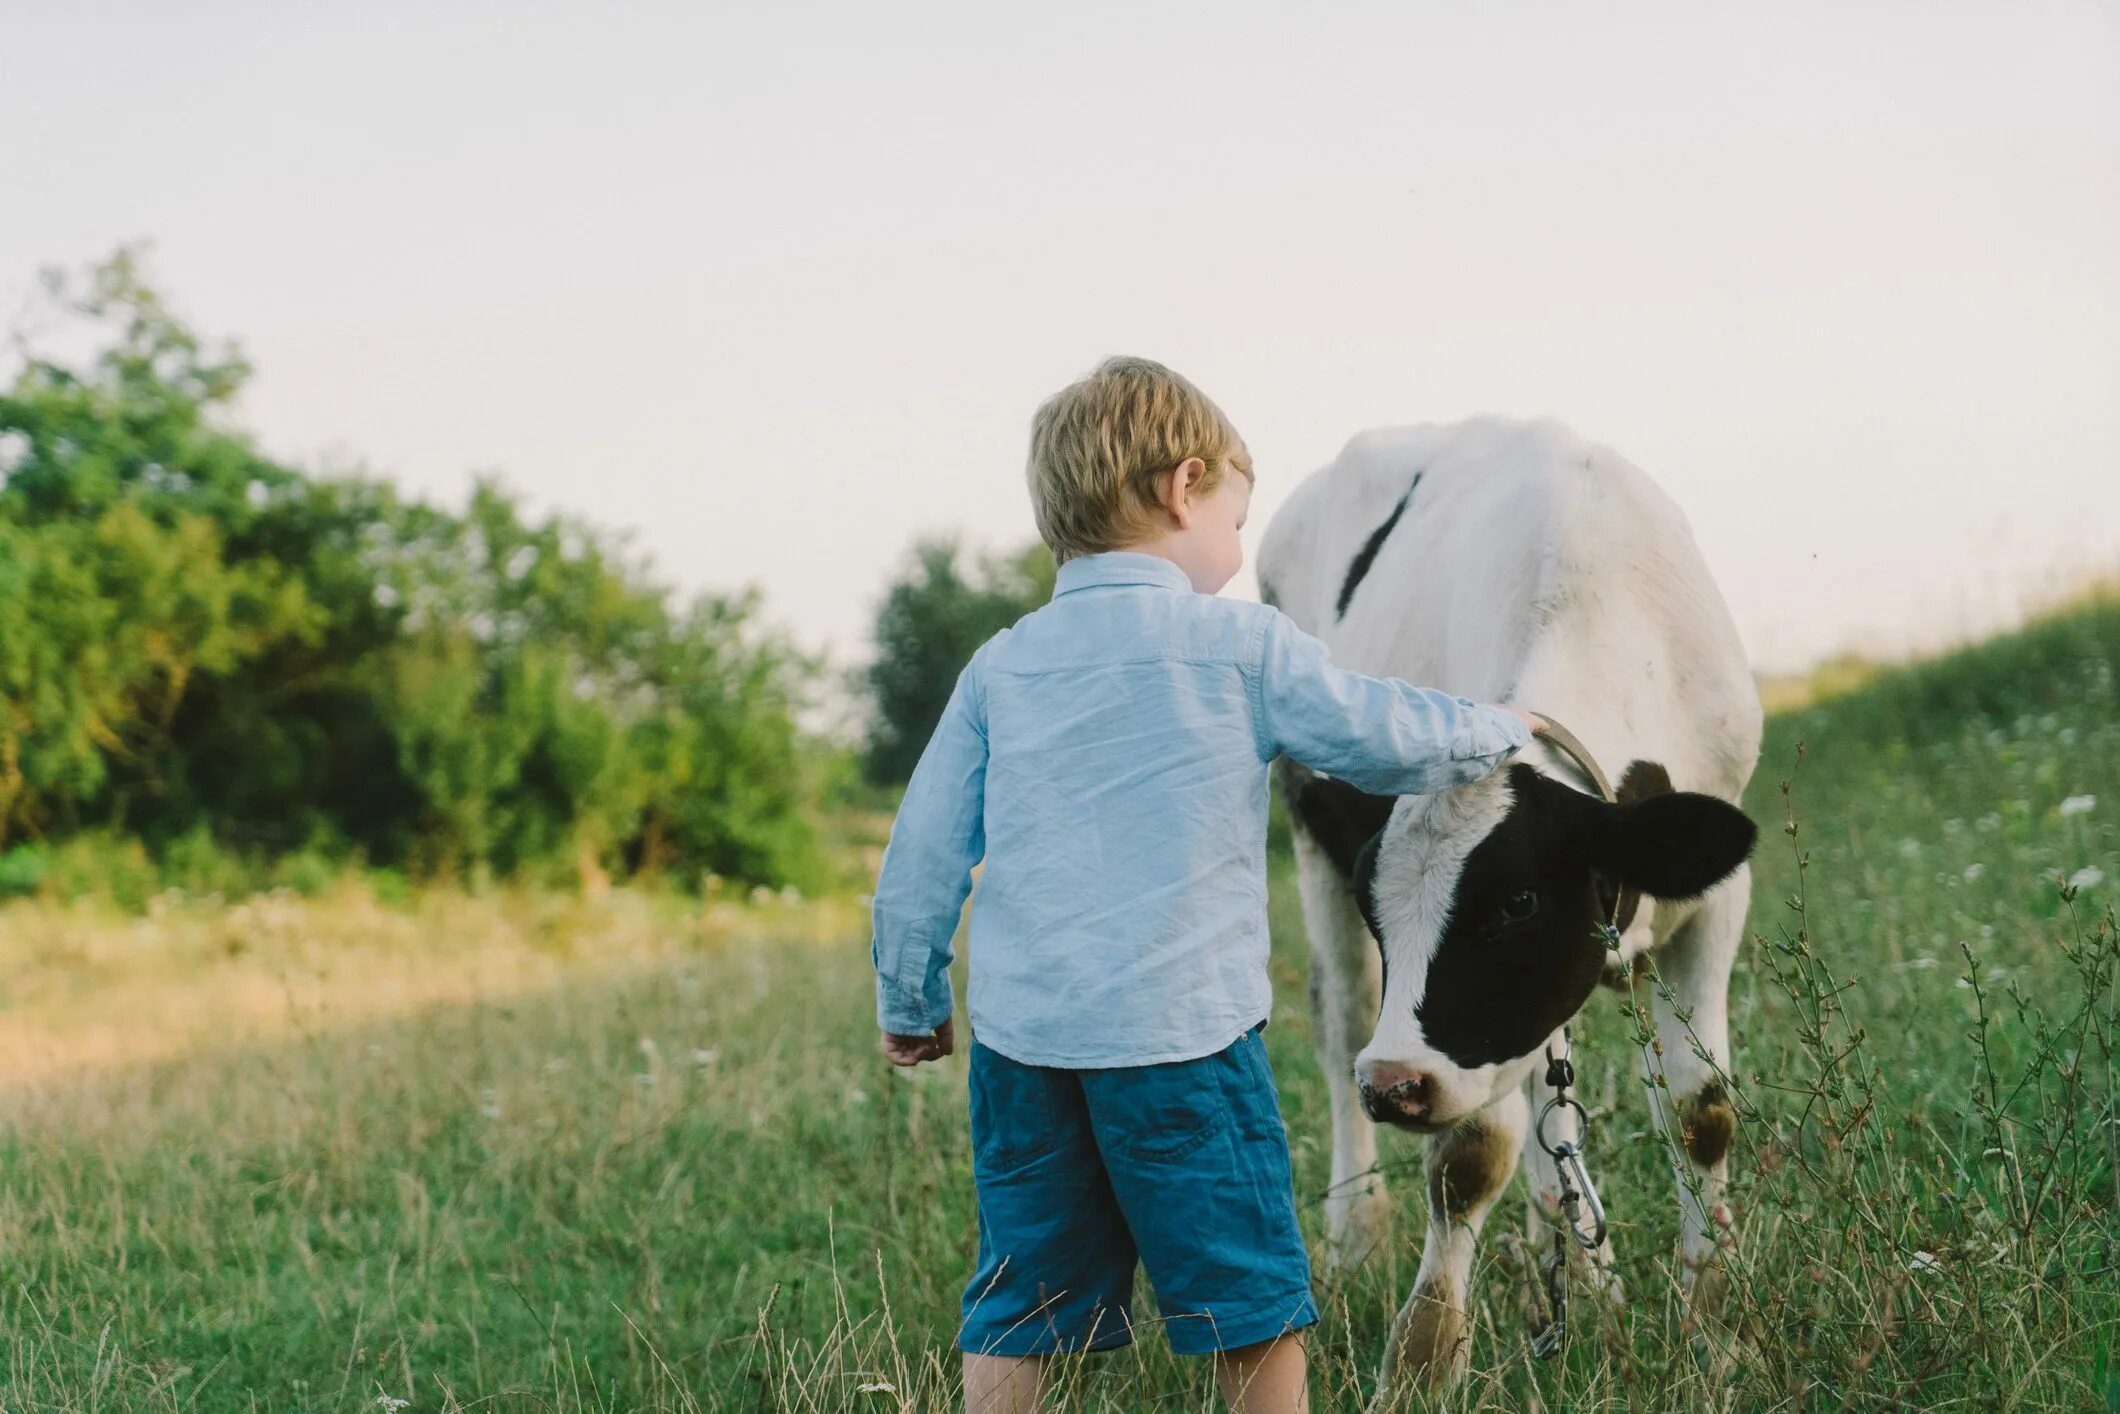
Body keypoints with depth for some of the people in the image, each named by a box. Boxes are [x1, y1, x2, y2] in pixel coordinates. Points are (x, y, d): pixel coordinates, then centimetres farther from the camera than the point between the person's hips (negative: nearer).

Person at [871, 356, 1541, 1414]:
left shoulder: (999, 669, 8)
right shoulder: (1241, 647, -3)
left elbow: (922, 853, 9)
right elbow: (1392, 740, 6)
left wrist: (910, 1004, 21)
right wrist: (1500, 731, 26)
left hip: (1021, 1037, 4)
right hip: (1180, 1030, -4)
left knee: (1014, 1319, 10)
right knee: (1255, 1308, 6)